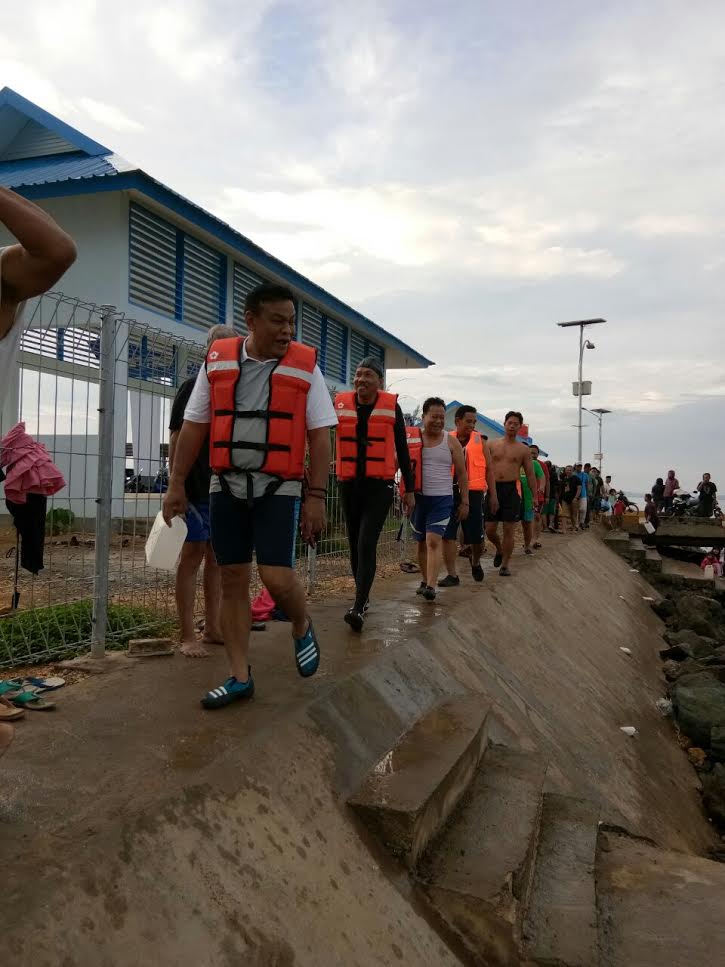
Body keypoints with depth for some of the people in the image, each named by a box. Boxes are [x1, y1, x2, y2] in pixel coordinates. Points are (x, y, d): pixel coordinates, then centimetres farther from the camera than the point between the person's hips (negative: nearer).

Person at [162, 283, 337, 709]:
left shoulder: (305, 366, -2)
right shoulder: (218, 359, 4)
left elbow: (320, 436, -3)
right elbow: (194, 426, 8)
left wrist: (316, 496, -9)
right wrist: (177, 483, 4)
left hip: (279, 487, -3)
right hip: (227, 486, 3)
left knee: (277, 577, -13)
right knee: (233, 579, 6)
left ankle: (303, 628, 21)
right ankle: (241, 677, 18)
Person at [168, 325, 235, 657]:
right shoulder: (193, 387, -3)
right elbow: (176, 438, -6)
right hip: (197, 488, -6)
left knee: (217, 557, 10)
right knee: (192, 556, -2)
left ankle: (212, 628, 20)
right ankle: (187, 635, 4)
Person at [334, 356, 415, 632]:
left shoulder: (391, 407, 0)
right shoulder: (341, 404, 3)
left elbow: (402, 451, 6)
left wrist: (409, 489, 8)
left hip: (379, 486, -3)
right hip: (349, 485, 3)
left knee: (366, 544, -14)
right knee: (355, 545, 13)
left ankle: (358, 608, -15)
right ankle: (362, 596, 30)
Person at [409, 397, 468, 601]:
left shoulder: (451, 442, 3)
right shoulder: (411, 439, 3)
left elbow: (461, 473, 7)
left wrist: (464, 501, 4)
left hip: (442, 498, -2)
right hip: (417, 497, 2)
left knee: (434, 540, -15)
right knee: (421, 542, 12)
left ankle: (431, 586, -20)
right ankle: (425, 580, 27)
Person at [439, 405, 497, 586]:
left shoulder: (479, 441, 7)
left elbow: (489, 469, 9)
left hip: (473, 493, 0)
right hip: (450, 492, 0)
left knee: (476, 537, 7)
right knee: (447, 535, -6)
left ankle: (475, 561, 38)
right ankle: (452, 575, 3)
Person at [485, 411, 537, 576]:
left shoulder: (523, 449, 7)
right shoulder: (493, 445, 9)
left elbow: (530, 475, 8)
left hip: (512, 490, -1)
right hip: (493, 489, 1)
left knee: (509, 530, -2)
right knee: (489, 530, 1)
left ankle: (505, 565, 10)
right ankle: (499, 550, 32)